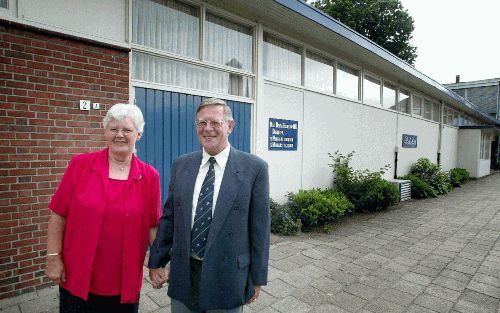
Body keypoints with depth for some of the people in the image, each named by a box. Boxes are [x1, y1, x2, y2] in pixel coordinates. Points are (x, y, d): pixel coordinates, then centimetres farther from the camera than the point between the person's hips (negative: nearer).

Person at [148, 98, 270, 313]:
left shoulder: (254, 168, -12)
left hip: (227, 276, -3)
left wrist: (257, 278, -4)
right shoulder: (181, 165, 1)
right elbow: (168, 217, 5)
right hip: (183, 273, 3)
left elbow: (260, 227, -8)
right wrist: (156, 262, 6)